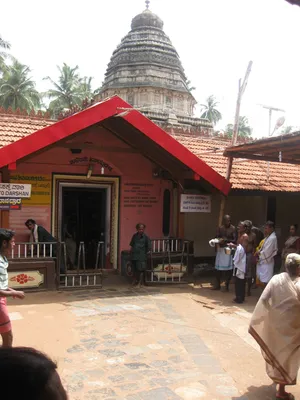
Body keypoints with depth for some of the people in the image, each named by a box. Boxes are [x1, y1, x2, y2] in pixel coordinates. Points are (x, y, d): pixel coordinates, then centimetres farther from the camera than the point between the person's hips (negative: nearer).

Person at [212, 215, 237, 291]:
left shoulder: (233, 229, -5)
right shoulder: (220, 228, 8)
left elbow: (234, 240, -10)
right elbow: (217, 237, 10)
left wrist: (226, 240, -22)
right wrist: (218, 240, -12)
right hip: (220, 249, 4)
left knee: (228, 268, -2)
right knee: (218, 267, 5)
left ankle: (227, 285, 12)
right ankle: (217, 285, 17)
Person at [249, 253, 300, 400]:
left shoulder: (276, 279, -11)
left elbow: (263, 300, -12)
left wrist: (256, 320, 0)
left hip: (274, 323, 4)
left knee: (275, 351, 25)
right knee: (287, 356, 11)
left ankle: (277, 376, 48)